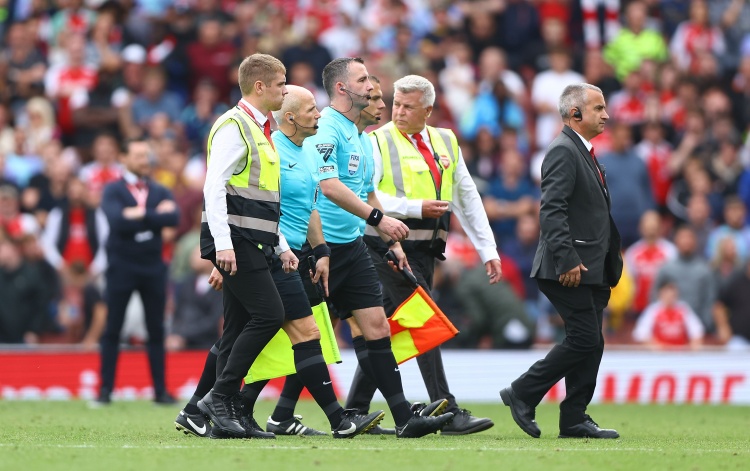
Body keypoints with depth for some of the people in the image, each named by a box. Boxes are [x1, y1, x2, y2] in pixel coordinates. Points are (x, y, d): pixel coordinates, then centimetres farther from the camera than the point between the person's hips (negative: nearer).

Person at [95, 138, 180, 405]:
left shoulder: (159, 192, 10)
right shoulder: (113, 191, -1)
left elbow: (173, 218, -8)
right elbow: (118, 221, -19)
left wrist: (142, 214, -15)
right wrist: (157, 215, -14)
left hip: (153, 267, 3)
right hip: (121, 267, -3)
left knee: (156, 331, 4)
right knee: (112, 330, -2)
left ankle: (160, 390, 8)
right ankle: (105, 390, 1)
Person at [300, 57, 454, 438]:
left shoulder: (357, 135, 18)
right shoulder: (326, 128, -13)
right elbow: (329, 185, -25)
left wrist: (392, 241, 24)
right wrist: (377, 218, -26)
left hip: (351, 246, 9)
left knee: (375, 326, 1)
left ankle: (404, 415, -4)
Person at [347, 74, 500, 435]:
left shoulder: (446, 142, 13)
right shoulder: (378, 143, -5)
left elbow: (467, 198, 15)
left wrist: (488, 250, 11)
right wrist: (417, 208, -23)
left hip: (425, 251, 6)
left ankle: (355, 413, 16)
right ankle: (449, 414, -13)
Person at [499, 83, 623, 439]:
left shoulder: (583, 153, 20)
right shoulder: (563, 151, -12)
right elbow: (551, 210, -22)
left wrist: (612, 259, 21)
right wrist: (567, 260, -27)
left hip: (590, 269, 10)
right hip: (570, 270, -10)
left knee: (590, 344, 8)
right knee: (585, 339, -12)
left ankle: (574, 419, 10)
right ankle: (523, 394, -2)